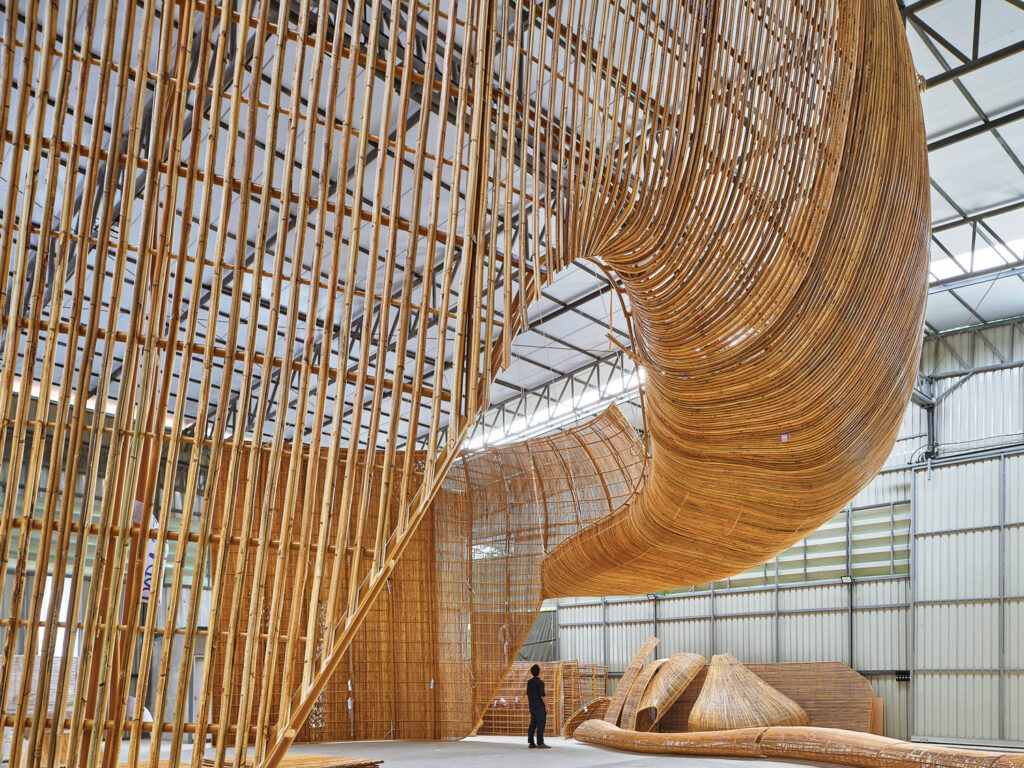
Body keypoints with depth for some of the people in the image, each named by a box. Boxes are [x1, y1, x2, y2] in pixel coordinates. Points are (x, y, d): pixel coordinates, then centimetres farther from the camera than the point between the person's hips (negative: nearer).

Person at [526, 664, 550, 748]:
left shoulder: (529, 681, 8)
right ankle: (540, 743, -8)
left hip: (532, 706, 8)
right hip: (540, 706, -8)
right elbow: (543, 695, -19)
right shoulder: (540, 682, -17)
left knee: (533, 724, 8)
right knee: (541, 723, -6)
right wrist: (547, 706, -12)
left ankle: (531, 743, 7)